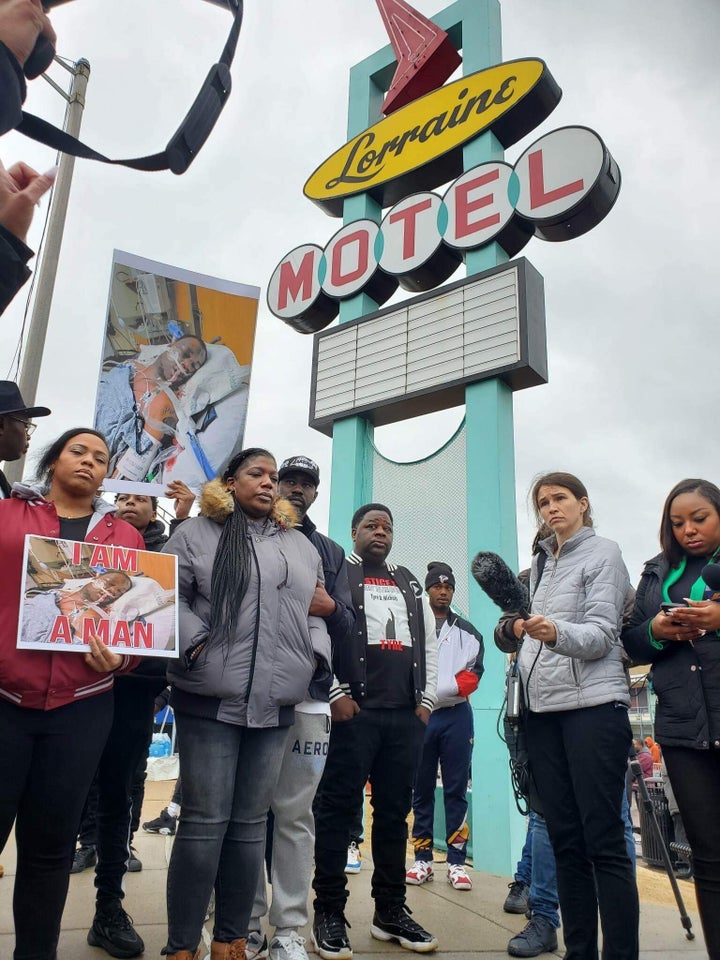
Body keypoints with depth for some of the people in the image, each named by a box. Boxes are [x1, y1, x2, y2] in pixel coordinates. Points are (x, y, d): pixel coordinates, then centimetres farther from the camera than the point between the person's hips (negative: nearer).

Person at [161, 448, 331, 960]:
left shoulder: (302, 546, 17)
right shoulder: (197, 534, 4)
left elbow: (314, 612, 19)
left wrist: (316, 655, 4)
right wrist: (197, 643, -12)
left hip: (275, 704, 4)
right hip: (211, 698, -4)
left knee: (251, 822, 11)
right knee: (205, 820, 0)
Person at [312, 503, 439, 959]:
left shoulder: (411, 584, 19)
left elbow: (429, 644, 18)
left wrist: (426, 700, 8)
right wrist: (336, 694, -13)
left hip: (407, 714, 5)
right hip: (355, 710, -5)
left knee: (395, 811, 11)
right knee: (339, 808, 0)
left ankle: (391, 911, 22)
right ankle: (330, 913, 11)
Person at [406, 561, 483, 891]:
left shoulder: (467, 632, 10)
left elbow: (472, 675, 0)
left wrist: (441, 690, -15)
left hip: (456, 715, 1)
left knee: (456, 790, 4)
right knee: (421, 790, 7)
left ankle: (457, 862, 10)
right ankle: (423, 859, 16)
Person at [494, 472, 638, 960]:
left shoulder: (603, 553, 0)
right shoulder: (540, 564, 19)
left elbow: (600, 635, -12)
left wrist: (555, 632, -30)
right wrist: (521, 629, 6)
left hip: (593, 705, -6)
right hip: (543, 709, 6)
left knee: (604, 841, -5)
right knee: (565, 838, 9)